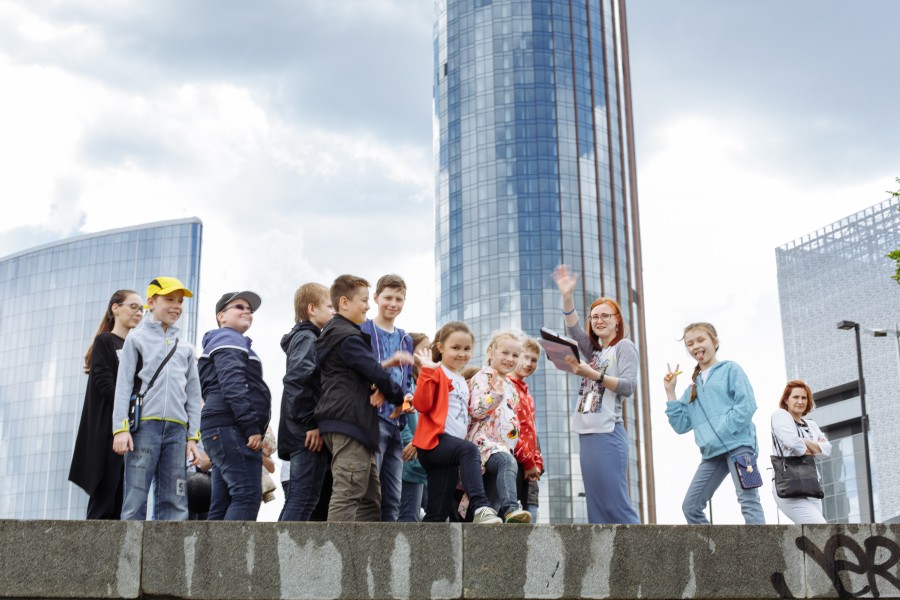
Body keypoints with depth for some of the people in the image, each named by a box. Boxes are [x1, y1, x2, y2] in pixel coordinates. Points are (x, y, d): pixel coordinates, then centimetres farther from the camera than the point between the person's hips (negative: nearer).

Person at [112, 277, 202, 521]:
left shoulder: (185, 349, 21)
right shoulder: (137, 338, 11)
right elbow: (123, 385, 3)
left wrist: (193, 437, 8)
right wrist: (121, 428, -8)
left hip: (177, 430, 4)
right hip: (144, 425, -4)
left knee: (176, 504, -1)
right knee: (135, 502, -8)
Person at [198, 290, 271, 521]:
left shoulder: (226, 342, 30)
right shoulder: (230, 340, -2)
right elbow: (233, 386, -17)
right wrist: (252, 427, -22)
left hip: (224, 429, 11)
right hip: (231, 428, -11)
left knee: (222, 503, 5)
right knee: (247, 494, -19)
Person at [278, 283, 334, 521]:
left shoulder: (306, 338, 23)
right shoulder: (307, 338, -8)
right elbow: (295, 380, -22)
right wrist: (310, 423, -20)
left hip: (306, 433, 10)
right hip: (310, 435, -10)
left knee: (296, 499, 11)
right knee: (305, 498, -11)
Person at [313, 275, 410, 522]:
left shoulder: (333, 334, 22)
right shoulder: (348, 336, -10)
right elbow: (374, 372, -15)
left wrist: (388, 363, 3)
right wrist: (400, 398, 2)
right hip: (349, 421, -11)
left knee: (370, 498, 11)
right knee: (347, 494, -14)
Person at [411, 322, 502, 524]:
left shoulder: (462, 382, 26)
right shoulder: (437, 373, 0)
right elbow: (421, 404, -14)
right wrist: (427, 370, -19)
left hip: (450, 451, 9)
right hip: (434, 441, -9)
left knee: (439, 511, 3)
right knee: (469, 450, -37)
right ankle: (481, 507, -48)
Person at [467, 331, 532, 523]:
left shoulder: (510, 385, 23)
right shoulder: (482, 378, -2)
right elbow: (475, 410, -15)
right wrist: (495, 393, -26)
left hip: (503, 444, 9)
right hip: (484, 441, -9)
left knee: (493, 496, 5)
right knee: (507, 462, -36)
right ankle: (510, 508, -51)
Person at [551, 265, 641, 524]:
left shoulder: (624, 346, 2)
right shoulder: (594, 350, 23)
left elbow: (628, 386, -9)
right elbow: (574, 330, 8)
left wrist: (593, 374, -19)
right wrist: (567, 296, -5)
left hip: (608, 433, -8)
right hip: (587, 433, 8)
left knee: (614, 502, -15)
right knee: (596, 505, 3)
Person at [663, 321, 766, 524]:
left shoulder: (730, 369, 6)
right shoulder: (693, 387, 21)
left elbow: (747, 405, -8)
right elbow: (680, 425, 15)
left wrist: (719, 434, -16)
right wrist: (670, 392, 9)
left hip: (738, 444, -7)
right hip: (712, 453, 7)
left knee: (748, 501, -14)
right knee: (691, 506, 2)